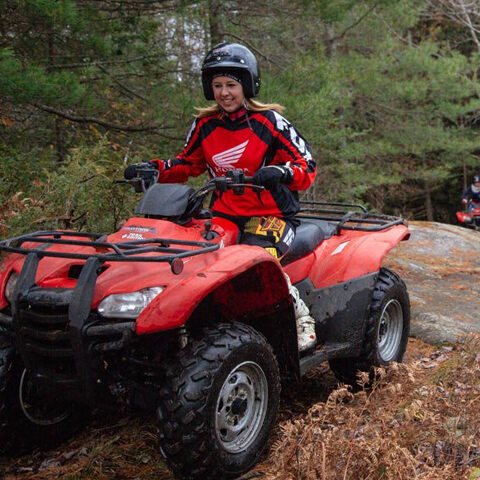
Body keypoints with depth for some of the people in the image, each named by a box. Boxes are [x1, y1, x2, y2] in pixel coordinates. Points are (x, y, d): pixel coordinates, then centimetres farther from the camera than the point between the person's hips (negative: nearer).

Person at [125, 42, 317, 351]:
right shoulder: (205, 126, 10)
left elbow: (308, 167, -6)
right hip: (223, 215, 5)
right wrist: (154, 169, 6)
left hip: (272, 215, -4)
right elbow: (188, 164, 24)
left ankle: (301, 316, -11)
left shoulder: (270, 122, -4)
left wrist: (280, 172, -28)